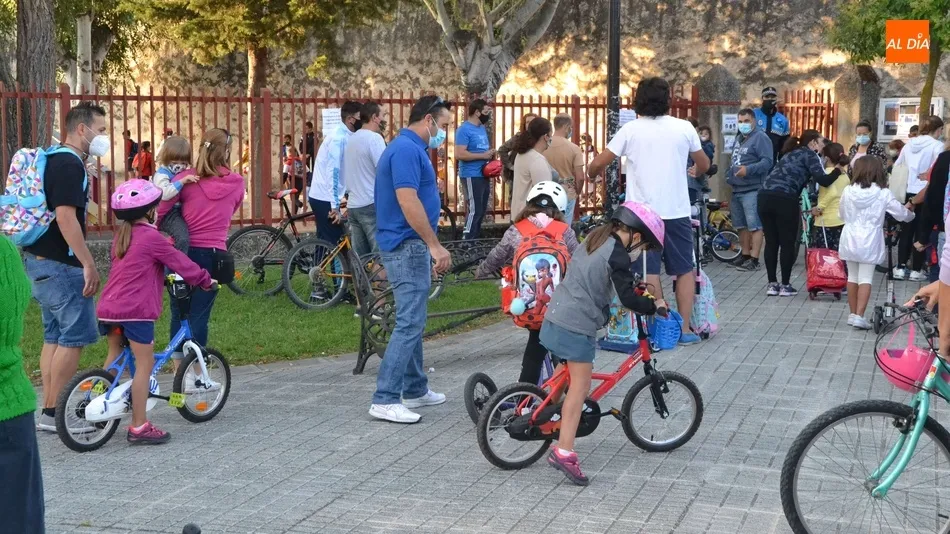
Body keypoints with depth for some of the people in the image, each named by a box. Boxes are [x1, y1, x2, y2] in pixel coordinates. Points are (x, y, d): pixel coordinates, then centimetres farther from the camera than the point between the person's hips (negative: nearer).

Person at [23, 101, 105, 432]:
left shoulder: (55, 160, 16)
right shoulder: (69, 164, -16)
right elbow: (65, 217, -24)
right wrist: (89, 264, -23)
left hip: (40, 260, 11)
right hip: (60, 265, -10)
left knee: (55, 335, 13)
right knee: (76, 334, -6)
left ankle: (49, 411, 17)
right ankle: (52, 412, -4)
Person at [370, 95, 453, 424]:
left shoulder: (411, 149, 16)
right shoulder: (407, 150, -17)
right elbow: (407, 201, -25)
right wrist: (435, 245, -22)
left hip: (409, 247, 11)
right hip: (408, 246, -11)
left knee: (412, 321, 17)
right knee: (409, 323, -11)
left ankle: (415, 390, 26)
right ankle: (385, 400, -10)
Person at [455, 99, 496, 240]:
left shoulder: (482, 128, 14)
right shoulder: (464, 129, -13)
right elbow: (459, 154, -22)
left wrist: (491, 153, 6)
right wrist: (483, 156, -19)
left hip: (483, 175, 9)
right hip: (471, 176, -9)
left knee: (481, 210, 13)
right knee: (474, 210, -10)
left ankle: (475, 239, 22)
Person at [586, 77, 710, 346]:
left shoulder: (631, 129, -3)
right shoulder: (684, 128, 1)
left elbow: (597, 165, -1)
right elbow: (704, 166, 16)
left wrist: (592, 174, 23)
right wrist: (694, 172, 39)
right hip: (677, 211, 1)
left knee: (649, 273, 4)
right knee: (685, 271, 12)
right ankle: (684, 330, 11)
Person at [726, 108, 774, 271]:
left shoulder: (760, 138, -8)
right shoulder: (739, 138, 21)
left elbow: (767, 162, -18)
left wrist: (748, 170, -30)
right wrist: (729, 174, 16)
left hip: (752, 190, -10)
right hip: (737, 189, 10)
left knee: (755, 225, -10)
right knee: (741, 226, 14)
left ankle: (754, 260, -12)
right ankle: (745, 255, 23)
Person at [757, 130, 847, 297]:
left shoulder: (791, 154, 30)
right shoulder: (810, 155, 7)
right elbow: (823, 180, -4)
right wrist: (838, 170, 11)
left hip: (765, 196, 7)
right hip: (784, 199, -7)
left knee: (771, 242, 12)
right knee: (787, 243, 5)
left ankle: (772, 284, 16)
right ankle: (785, 286, 9)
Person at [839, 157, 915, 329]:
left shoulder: (848, 191, -2)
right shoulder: (883, 193, -8)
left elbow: (842, 214, 13)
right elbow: (901, 213, 4)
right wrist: (911, 215, 27)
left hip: (850, 240, 3)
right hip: (869, 242, -3)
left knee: (852, 277, 13)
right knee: (865, 279, -2)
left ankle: (853, 314, 18)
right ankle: (859, 316, -11)